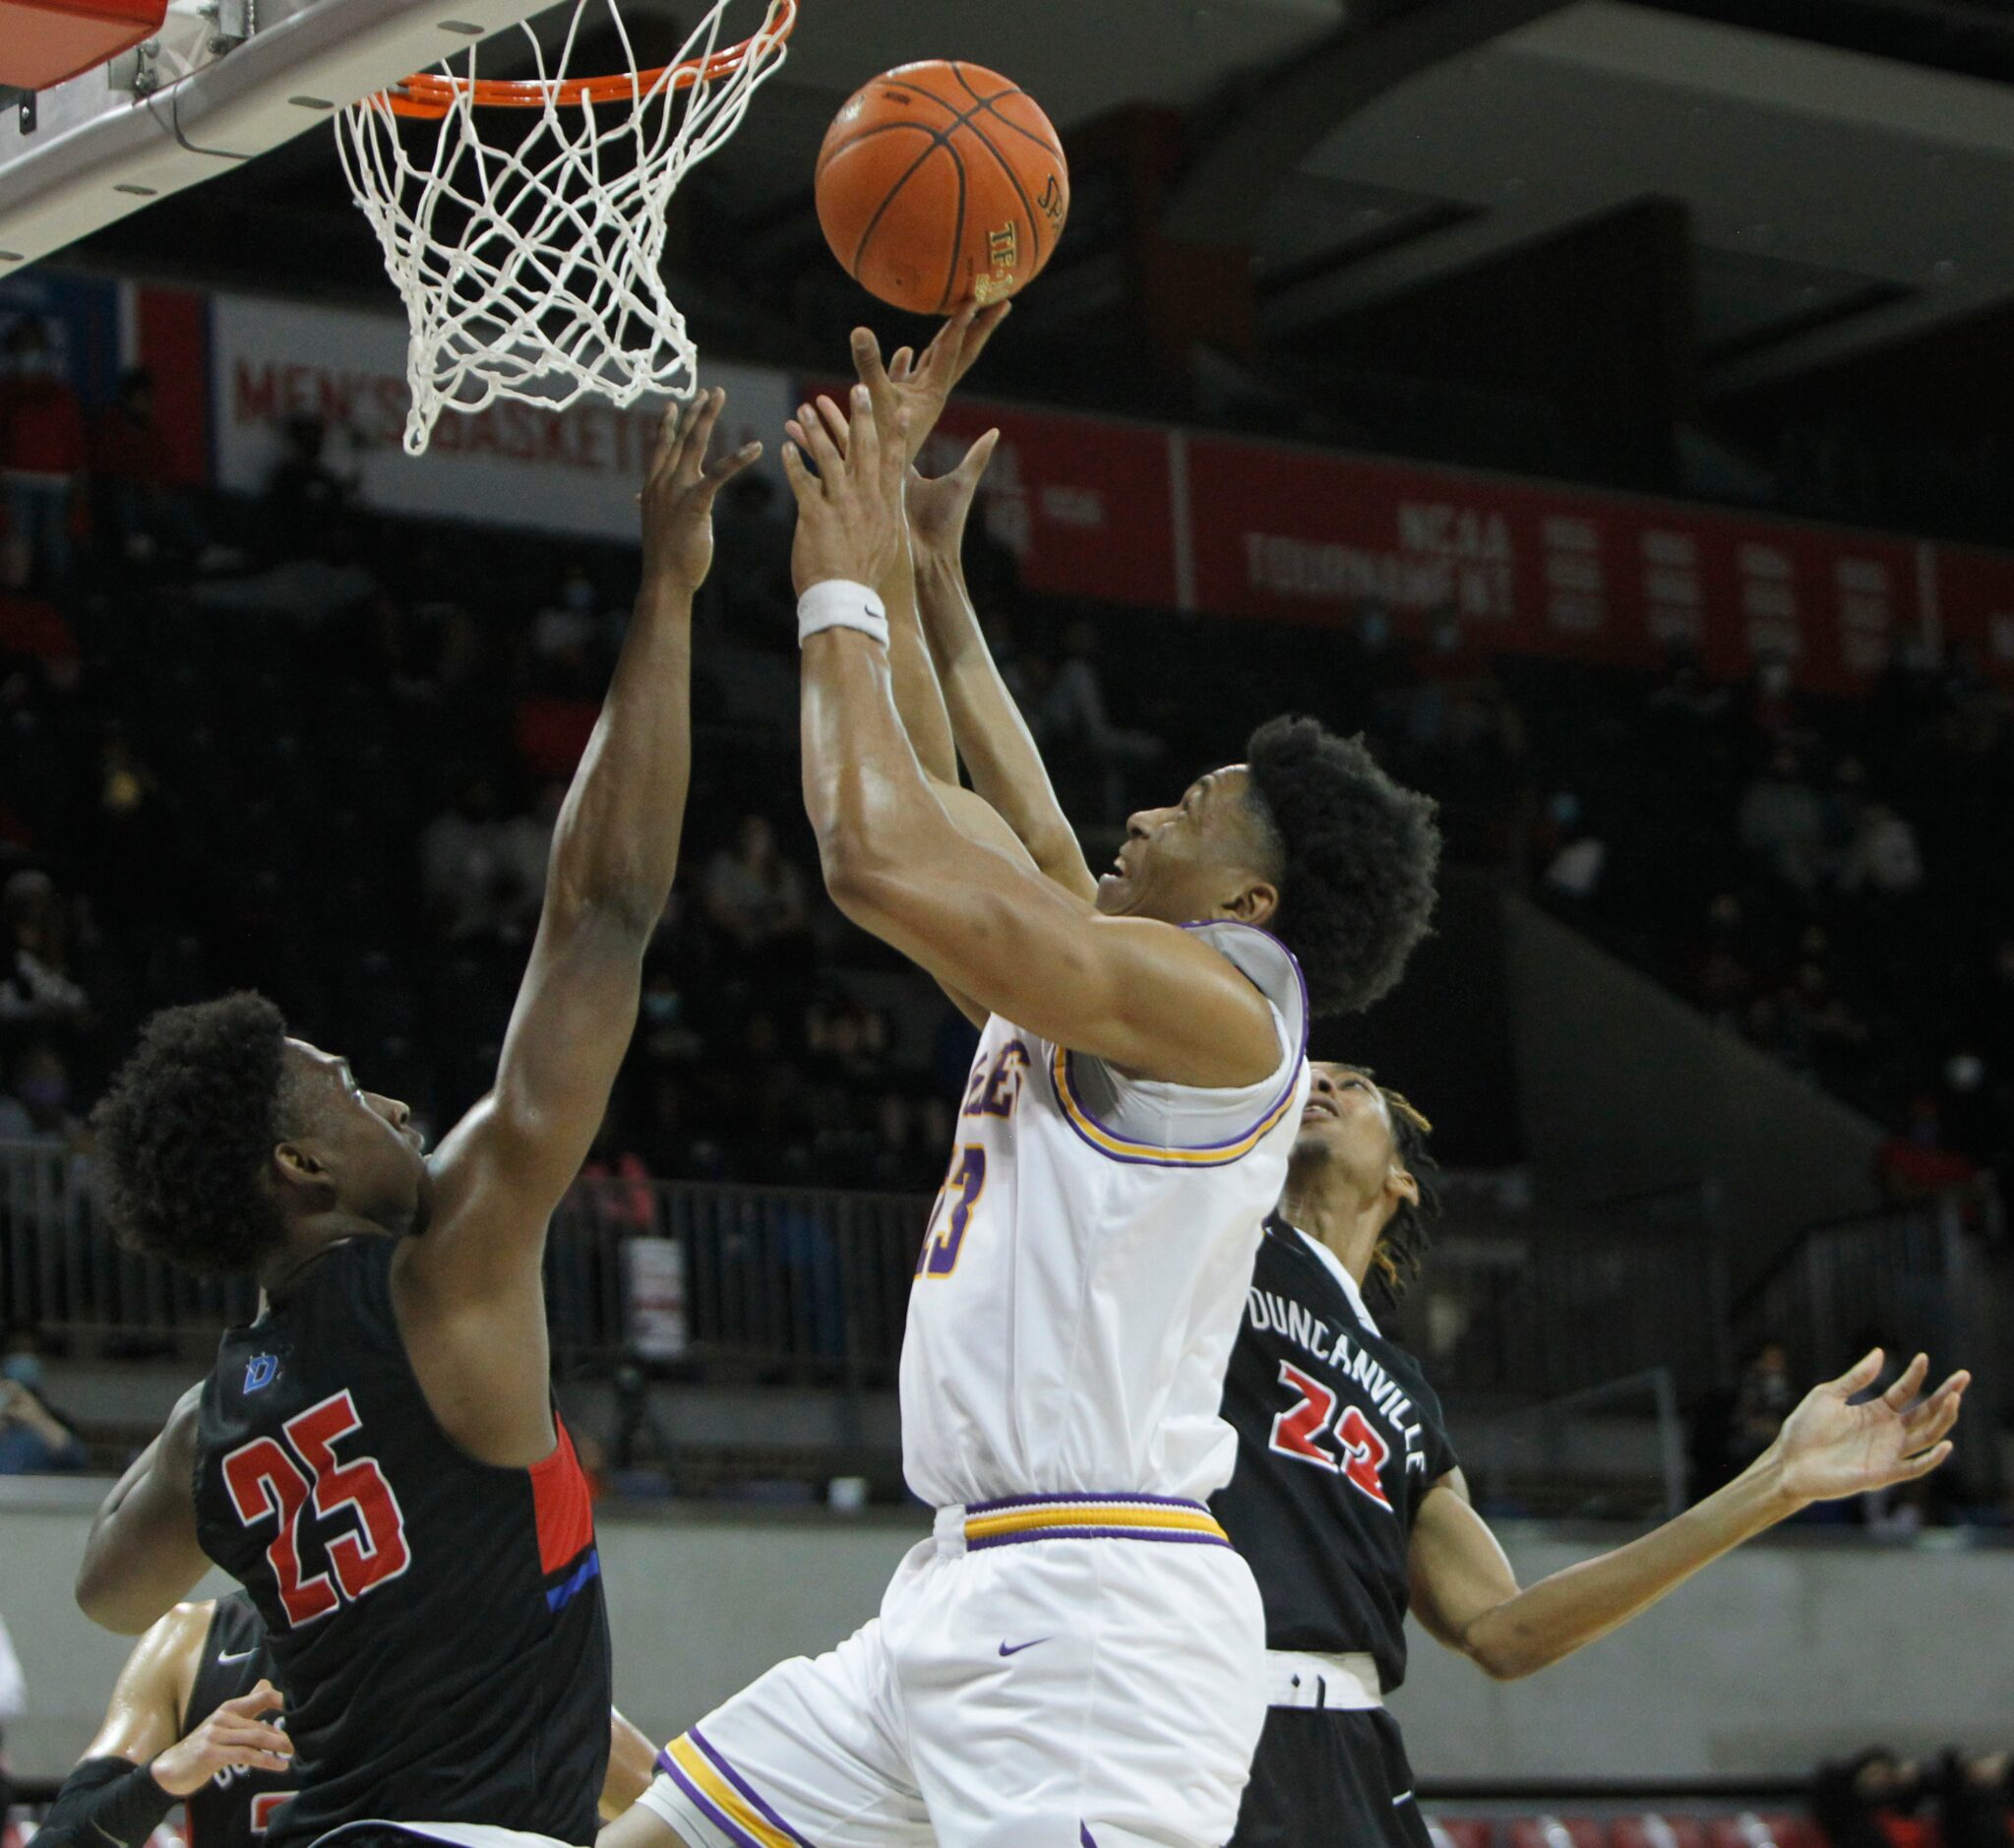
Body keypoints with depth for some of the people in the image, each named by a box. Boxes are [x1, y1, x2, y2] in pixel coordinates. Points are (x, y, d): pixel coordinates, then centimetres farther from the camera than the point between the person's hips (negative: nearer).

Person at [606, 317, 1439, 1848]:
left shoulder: (1215, 1002, -9)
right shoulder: (1096, 997, 18)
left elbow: (879, 856, -16)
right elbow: (923, 807, 28)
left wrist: (843, 595, -3)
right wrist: (884, 528, 26)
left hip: (1091, 1611, -10)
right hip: (972, 1594, 10)